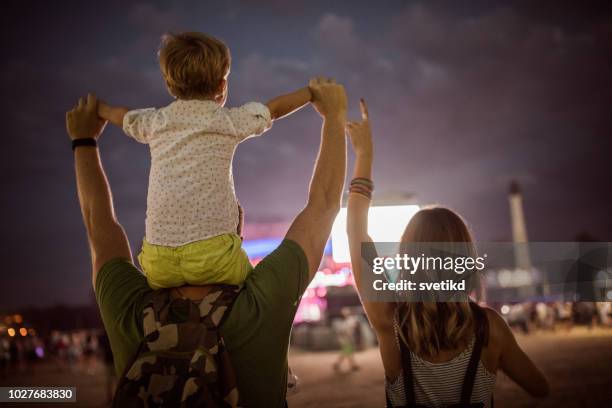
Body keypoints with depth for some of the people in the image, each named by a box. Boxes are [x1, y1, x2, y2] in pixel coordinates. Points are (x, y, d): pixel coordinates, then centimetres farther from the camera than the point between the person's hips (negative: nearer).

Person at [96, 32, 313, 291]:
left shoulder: (155, 121, 14)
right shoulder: (228, 121, 5)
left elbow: (120, 116, 33)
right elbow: (275, 109, 19)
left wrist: (96, 107, 55)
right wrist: (314, 91, 35)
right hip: (212, 256, -2)